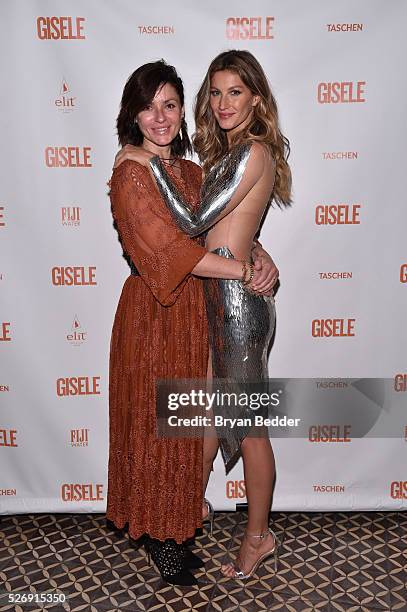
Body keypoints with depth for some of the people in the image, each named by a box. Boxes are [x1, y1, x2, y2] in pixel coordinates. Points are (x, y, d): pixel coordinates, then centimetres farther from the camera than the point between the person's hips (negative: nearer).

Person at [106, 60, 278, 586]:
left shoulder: (189, 171, 10)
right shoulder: (131, 175, -13)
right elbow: (171, 249, -21)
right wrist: (245, 270, -16)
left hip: (191, 307, 7)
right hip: (151, 312, -7)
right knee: (152, 423, 6)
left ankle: (175, 524, 35)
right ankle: (155, 531, 27)